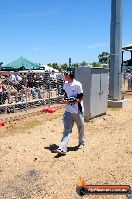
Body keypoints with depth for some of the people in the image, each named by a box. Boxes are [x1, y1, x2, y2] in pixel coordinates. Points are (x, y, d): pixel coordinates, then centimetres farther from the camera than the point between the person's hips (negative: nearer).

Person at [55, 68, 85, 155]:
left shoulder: (77, 84, -15)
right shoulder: (65, 84, 6)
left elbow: (81, 98, -14)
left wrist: (71, 102, -23)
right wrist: (65, 99, 0)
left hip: (78, 110, -5)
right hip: (68, 110, 5)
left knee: (80, 127, 14)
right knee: (67, 129, 0)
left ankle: (81, 143, 38)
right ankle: (63, 148, -5)